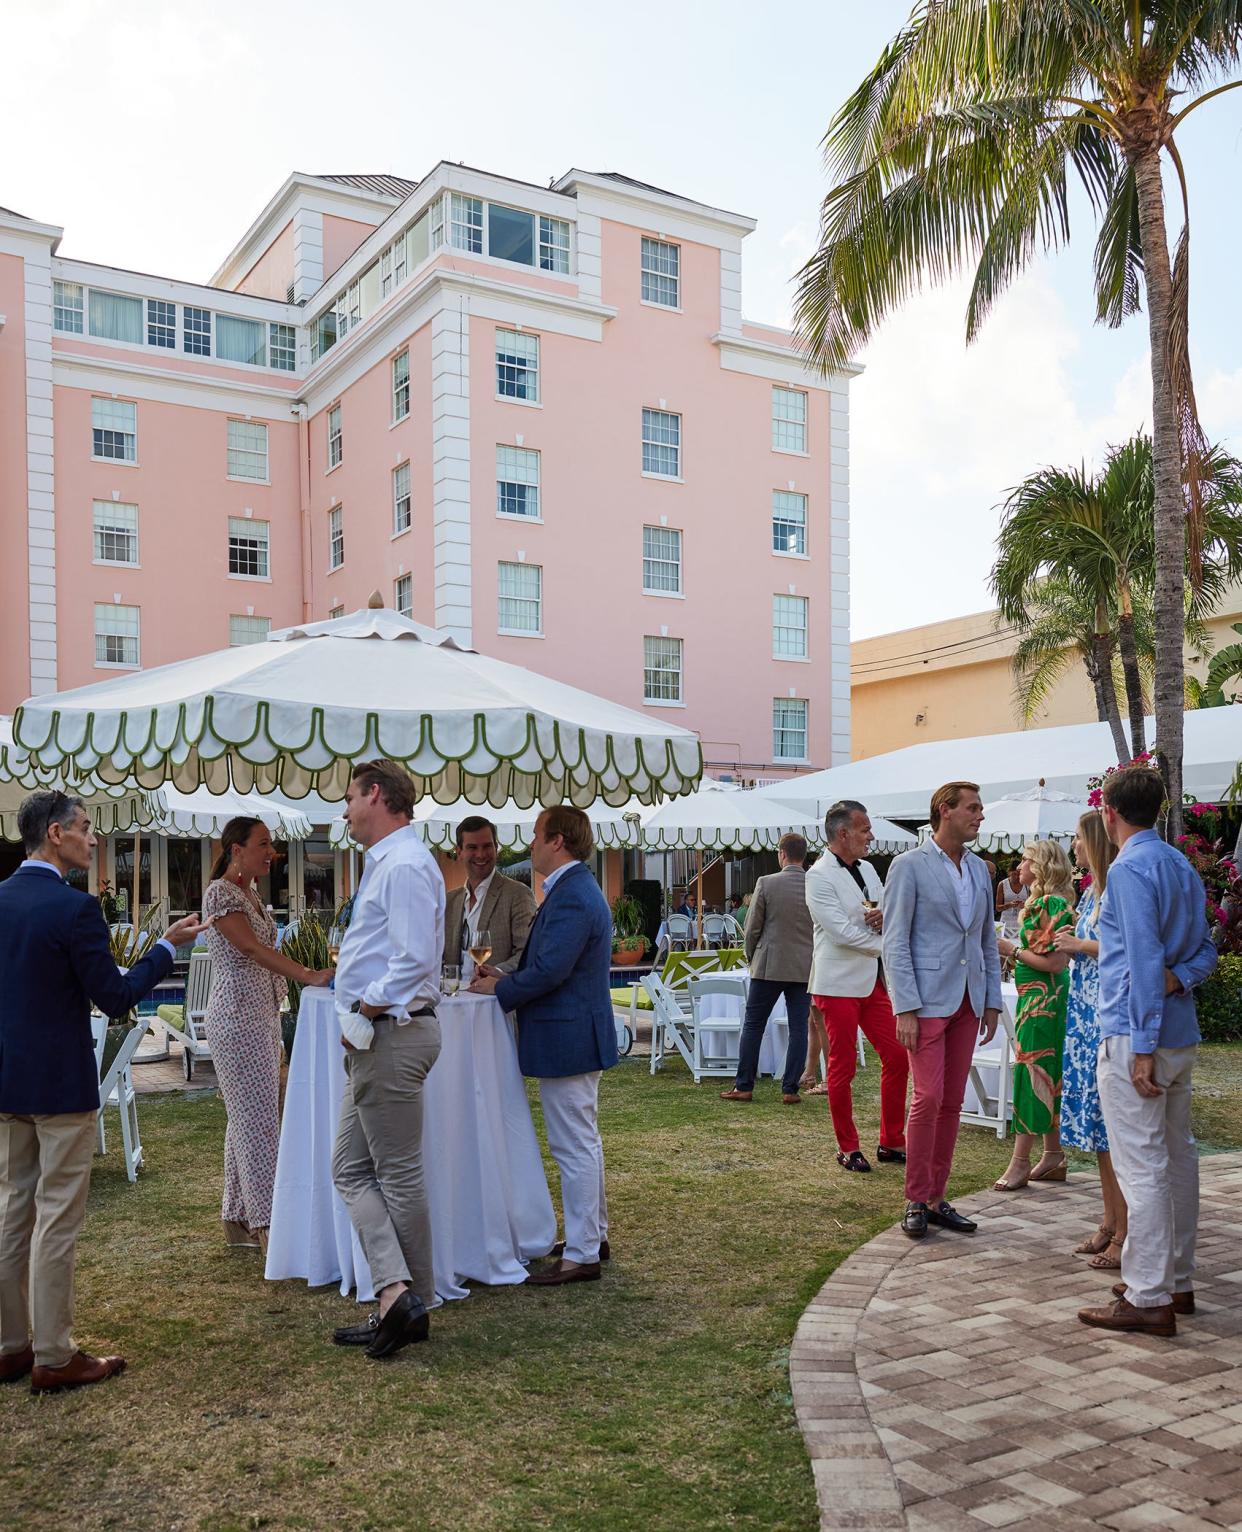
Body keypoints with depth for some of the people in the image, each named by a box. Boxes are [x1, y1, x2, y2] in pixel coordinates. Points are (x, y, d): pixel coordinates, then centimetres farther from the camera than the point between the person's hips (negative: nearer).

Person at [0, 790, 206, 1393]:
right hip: (60, 1083, -7)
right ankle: (54, 1359, 10)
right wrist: (167, 946, -4)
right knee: (57, 1219, 1)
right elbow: (116, 997, -15)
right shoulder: (74, 907, -19)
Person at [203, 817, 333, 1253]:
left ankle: (238, 1220, 19)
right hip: (237, 1017, -9)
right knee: (258, 1119, -9)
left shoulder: (250, 895, 15)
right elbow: (251, 948, -23)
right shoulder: (220, 893, -13)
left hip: (262, 1016, 9)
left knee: (246, 1119, 12)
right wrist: (309, 975, -30)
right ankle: (267, 1225, -6)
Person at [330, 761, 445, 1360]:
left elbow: (415, 960, -26)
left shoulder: (403, 865, -17)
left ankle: (408, 1300, 11)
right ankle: (396, 1293, 10)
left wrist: (367, 1010, -17)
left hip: (391, 1035, -11)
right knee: (351, 1169, 11)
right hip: (374, 1040, 11)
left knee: (398, 1175, 0)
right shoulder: (386, 862, 16)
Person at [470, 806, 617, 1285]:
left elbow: (549, 971, -26)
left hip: (566, 1039, -11)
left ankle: (581, 1255, 5)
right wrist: (507, 979, 8)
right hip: (580, 1035, 11)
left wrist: (499, 989, -11)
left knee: (574, 1147, -3)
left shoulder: (570, 897, -21)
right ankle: (593, 1233, 31)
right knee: (584, 1141, 19)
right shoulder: (579, 890, 14)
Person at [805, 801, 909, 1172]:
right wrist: (886, 943, -9)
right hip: (838, 984, -7)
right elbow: (842, 932, -17)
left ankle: (891, 1143, 18)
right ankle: (848, 1149, 14)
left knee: (897, 1057, 6)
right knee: (842, 1067, 1)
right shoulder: (819, 877, -12)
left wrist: (884, 915, -7)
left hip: (873, 981, 7)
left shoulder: (868, 870, 13)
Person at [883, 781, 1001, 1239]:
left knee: (952, 1103, 8)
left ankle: (936, 1198, 17)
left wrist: (992, 1002, 12)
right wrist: (905, 1008, -15)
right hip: (927, 1000, -6)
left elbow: (988, 939, 18)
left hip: (968, 1002, 6)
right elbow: (895, 942, -9)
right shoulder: (909, 866, -6)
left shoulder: (979, 869, 14)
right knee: (928, 1098, -9)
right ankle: (916, 1201, 4)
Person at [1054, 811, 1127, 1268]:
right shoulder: (1092, 891, 15)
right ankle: (1109, 1222, 21)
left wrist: (1081, 946, -12)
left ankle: (1125, 1234, 4)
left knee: (1114, 1124, -4)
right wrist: (1070, 945, 6)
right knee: (1097, 1121, 12)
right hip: (1085, 1014, 9)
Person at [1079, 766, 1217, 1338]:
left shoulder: (1129, 869, -15)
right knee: (1177, 1157, 16)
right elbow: (1205, 948, 14)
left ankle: (1149, 1300, -2)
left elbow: (1144, 961, -20)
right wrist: (1178, 978, -5)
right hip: (1183, 1033, 10)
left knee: (1141, 1166, -6)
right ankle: (1177, 1280, 27)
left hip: (1136, 1035, -10)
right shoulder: (1184, 867, 14)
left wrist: (1143, 1047, -19)